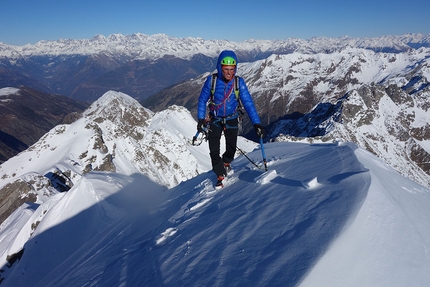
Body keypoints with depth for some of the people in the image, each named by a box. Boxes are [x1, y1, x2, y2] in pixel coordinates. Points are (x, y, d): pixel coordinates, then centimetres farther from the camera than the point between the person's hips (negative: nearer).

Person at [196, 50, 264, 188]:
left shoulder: (239, 82, -18)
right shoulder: (212, 80, -18)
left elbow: (248, 103, -20)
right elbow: (202, 100, -6)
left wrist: (256, 123, -28)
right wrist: (200, 119, -10)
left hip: (231, 120, 1)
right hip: (215, 119, 0)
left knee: (231, 149, 8)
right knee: (214, 151, -5)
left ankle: (226, 162, 43)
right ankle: (220, 175, 16)